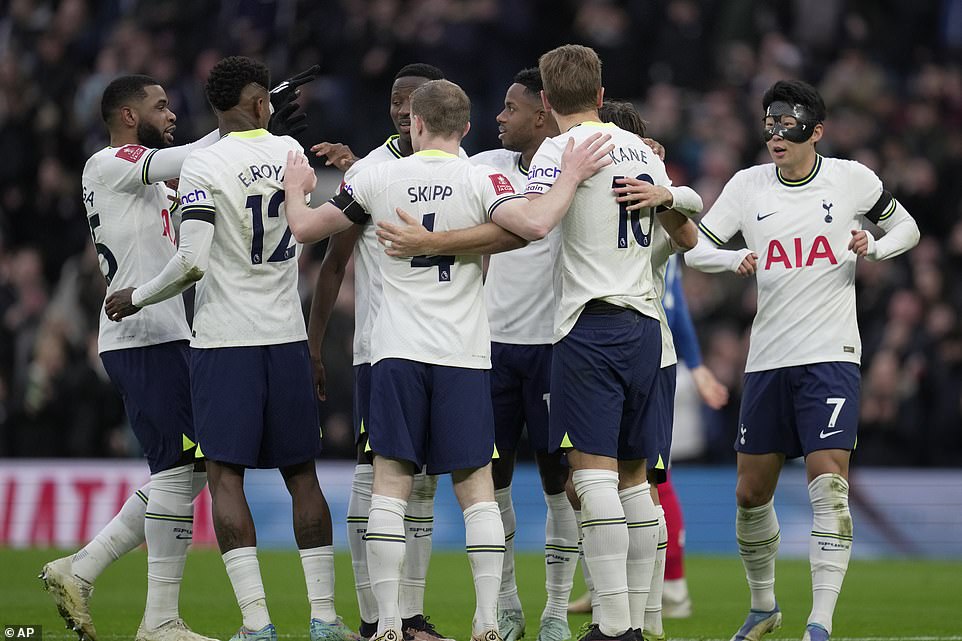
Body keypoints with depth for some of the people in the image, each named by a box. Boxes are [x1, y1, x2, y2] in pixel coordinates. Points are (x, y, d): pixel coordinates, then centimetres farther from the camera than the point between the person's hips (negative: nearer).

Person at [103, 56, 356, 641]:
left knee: (226, 476, -2)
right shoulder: (291, 152, 4)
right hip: (287, 335, 4)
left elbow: (191, 262, -17)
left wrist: (137, 298, -1)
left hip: (225, 340, -4)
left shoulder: (205, 167, -10)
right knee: (302, 475, 11)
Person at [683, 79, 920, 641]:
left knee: (829, 484, -16)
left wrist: (873, 248, -9)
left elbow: (905, 227, 13)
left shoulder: (851, 179, -1)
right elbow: (695, 250, 6)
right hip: (767, 361, 4)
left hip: (831, 357, -4)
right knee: (752, 493, 8)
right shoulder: (748, 185, 5)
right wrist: (735, 260, -15)